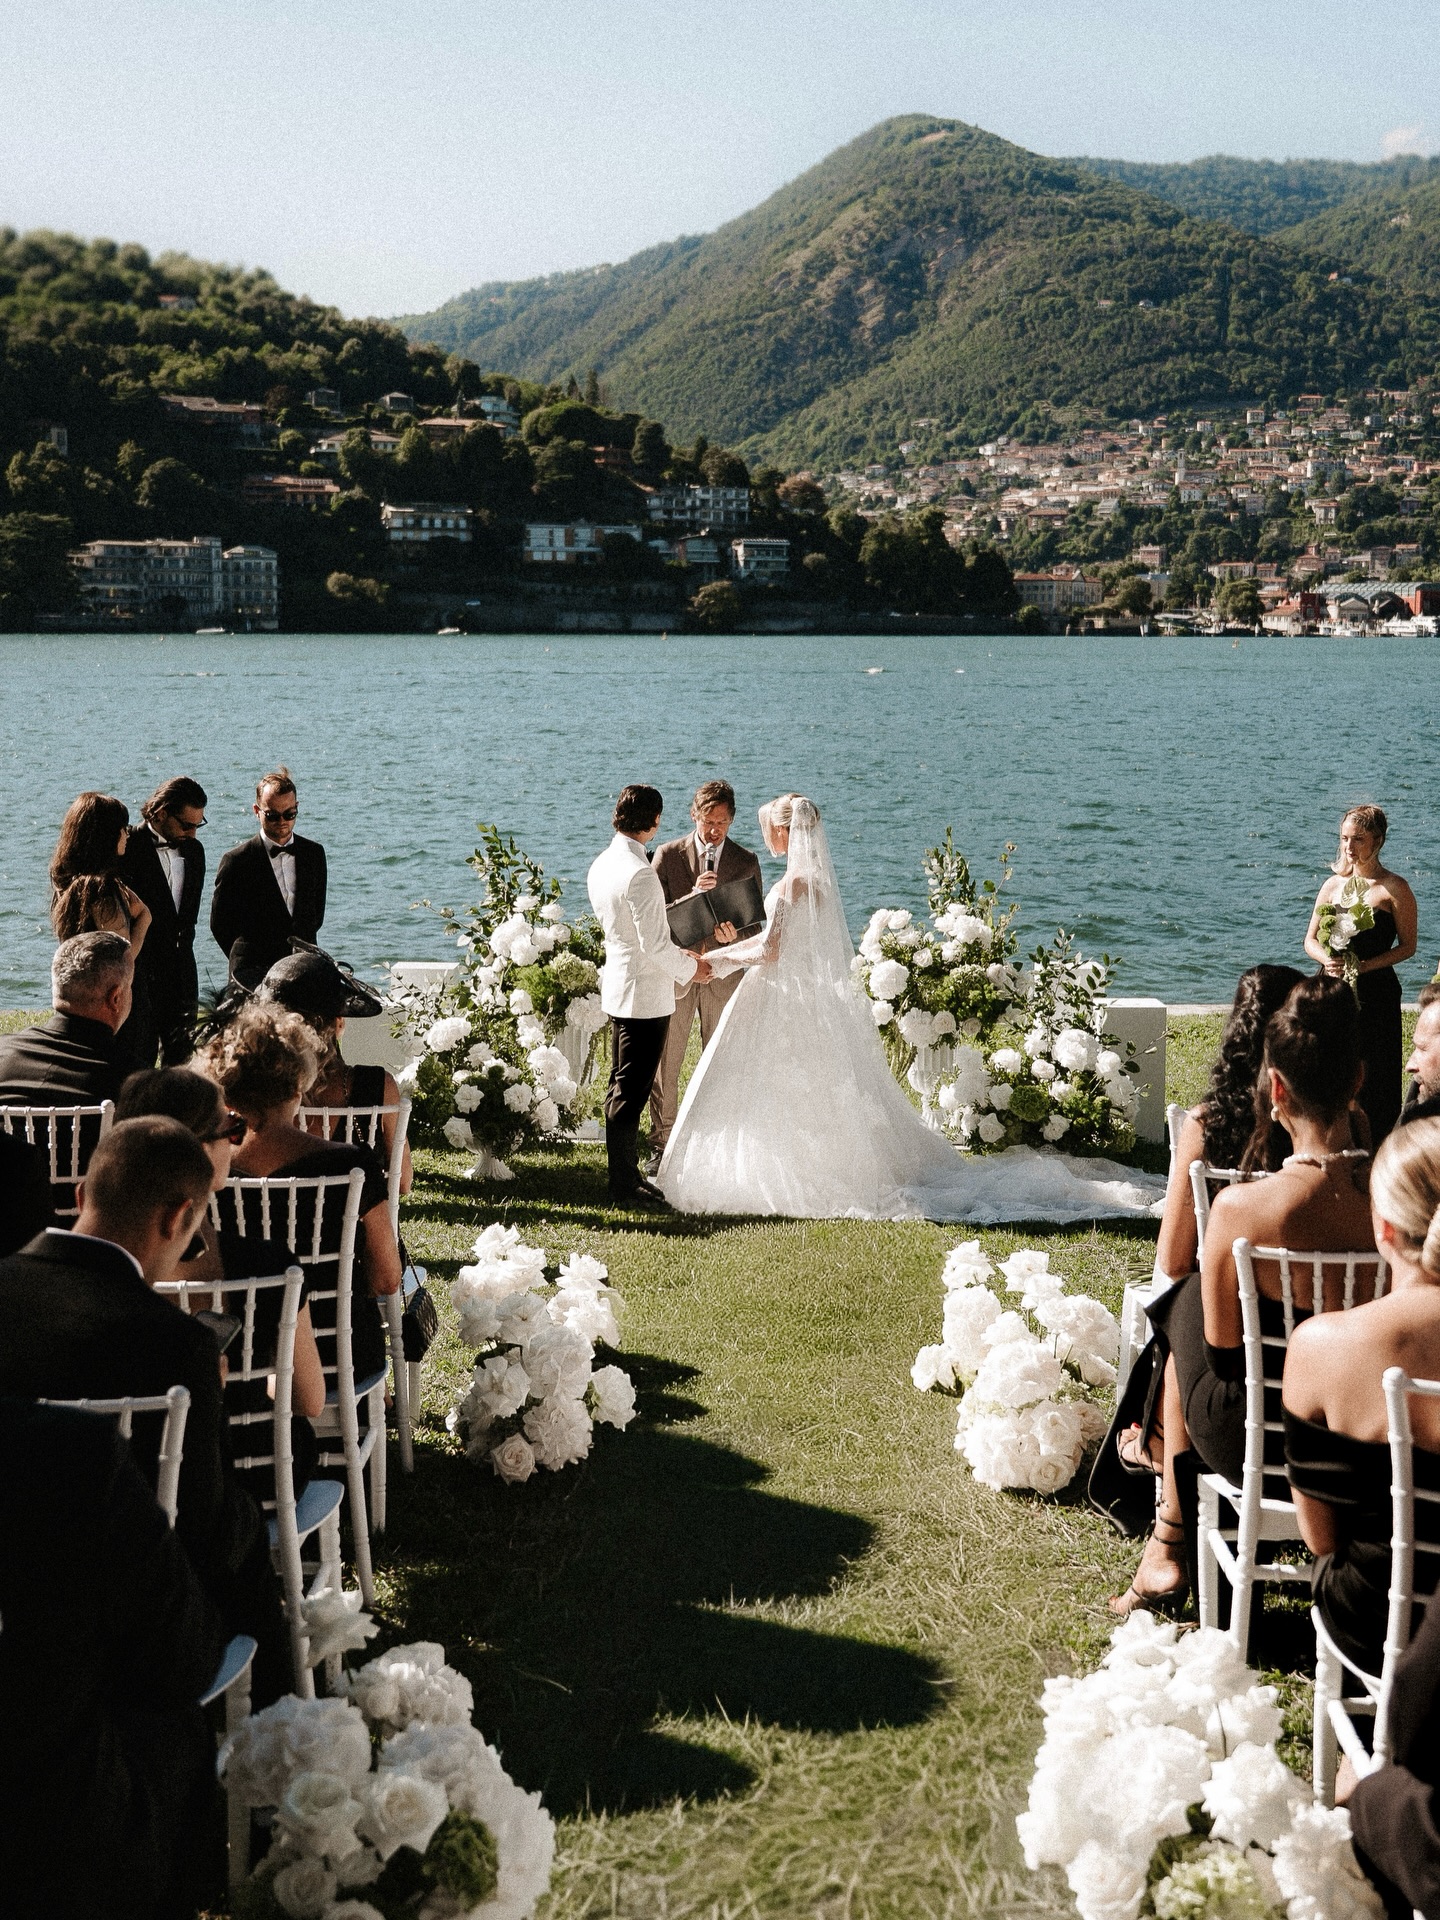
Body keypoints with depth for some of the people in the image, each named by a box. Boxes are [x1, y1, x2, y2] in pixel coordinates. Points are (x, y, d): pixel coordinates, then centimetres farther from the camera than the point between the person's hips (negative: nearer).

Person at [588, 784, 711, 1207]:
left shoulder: (601, 866, 7)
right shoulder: (639, 874, -22)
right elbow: (654, 943, -22)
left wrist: (678, 955, 15)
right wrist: (689, 969, -5)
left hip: (618, 990, 10)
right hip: (645, 996, -10)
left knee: (623, 1089, 17)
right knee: (630, 1093, -2)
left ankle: (626, 1175, 27)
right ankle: (625, 1186, 5)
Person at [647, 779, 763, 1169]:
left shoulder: (746, 862, 2)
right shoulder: (668, 855, -3)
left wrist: (734, 935, -19)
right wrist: (691, 896, -24)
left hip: (724, 973, 1)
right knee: (665, 1065, 4)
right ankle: (662, 1146, 14)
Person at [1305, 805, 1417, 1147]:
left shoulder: (1394, 889, -4)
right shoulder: (1334, 884, 9)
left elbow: (1408, 945, -3)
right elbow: (1311, 940, 12)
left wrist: (1364, 965, -15)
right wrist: (1328, 959, -10)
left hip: (1375, 994, -4)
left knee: (1372, 1078, -2)